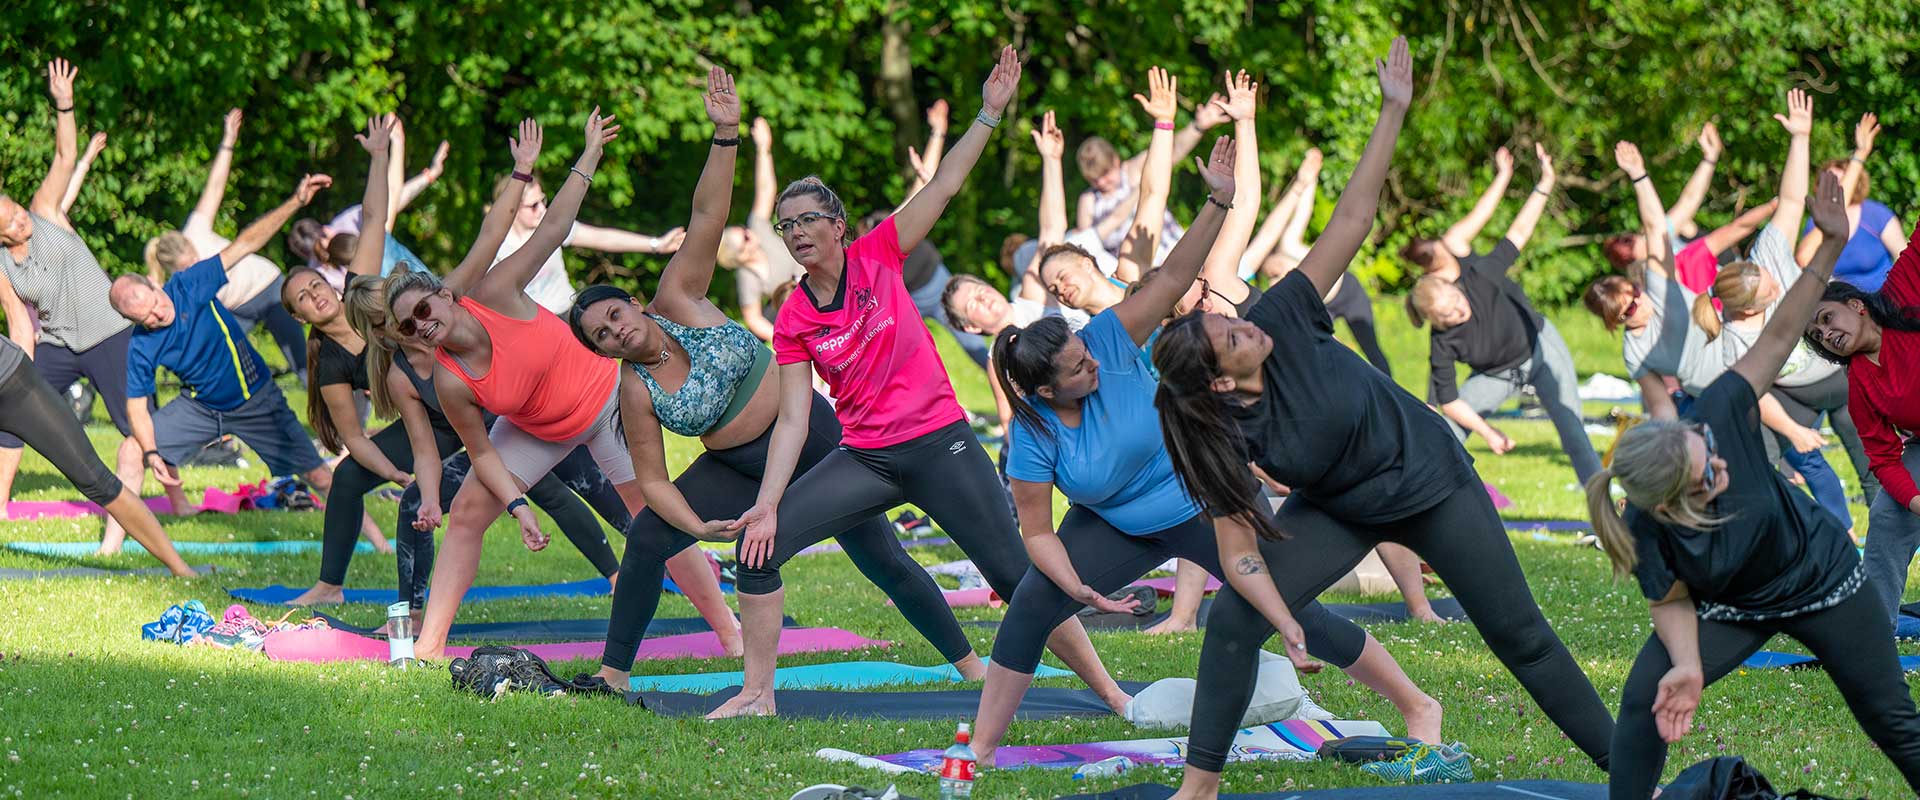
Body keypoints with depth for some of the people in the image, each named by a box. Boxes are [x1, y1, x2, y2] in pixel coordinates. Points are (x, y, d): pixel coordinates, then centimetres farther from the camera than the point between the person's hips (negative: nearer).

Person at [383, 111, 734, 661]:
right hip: (538, 431, 2)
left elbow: (552, 229, -20)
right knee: (467, 511, -7)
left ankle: (729, 631, 3)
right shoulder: (450, 382, -21)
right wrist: (518, 506, -24)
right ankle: (430, 643, -1)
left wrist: (590, 154, -17)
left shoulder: (494, 295, -27)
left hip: (604, 396, -2)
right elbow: (483, 453, -13)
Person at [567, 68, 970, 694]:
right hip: (739, 472, 2)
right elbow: (652, 480, -8)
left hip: (811, 433, -2)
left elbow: (707, 216, -18)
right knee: (646, 537, -14)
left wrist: (725, 136, -28)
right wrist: (698, 525, -24)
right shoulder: (636, 393, -9)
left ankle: (968, 663, 14)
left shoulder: (678, 300, -12)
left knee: (883, 560, 2)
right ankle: (614, 672, -4)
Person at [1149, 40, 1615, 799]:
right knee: (1232, 619, -16)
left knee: (1521, 636, 5)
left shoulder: (1281, 321, -26)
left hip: (1433, 484, 0)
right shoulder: (1225, 439, -25)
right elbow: (1241, 558, -23)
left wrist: (1393, 112, -32)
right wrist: (1287, 625, -38)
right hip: (1341, 510, 0)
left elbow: (1353, 216, -27)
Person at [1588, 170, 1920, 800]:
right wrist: (1688, 665, -34)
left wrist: (1830, 247, -33)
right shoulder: (1648, 535, -33)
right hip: (1729, 609, -1)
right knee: (1645, 697, -17)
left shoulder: (1719, 416, -33)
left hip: (1823, 580, 1)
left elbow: (1778, 337, -27)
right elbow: (1671, 603, -16)